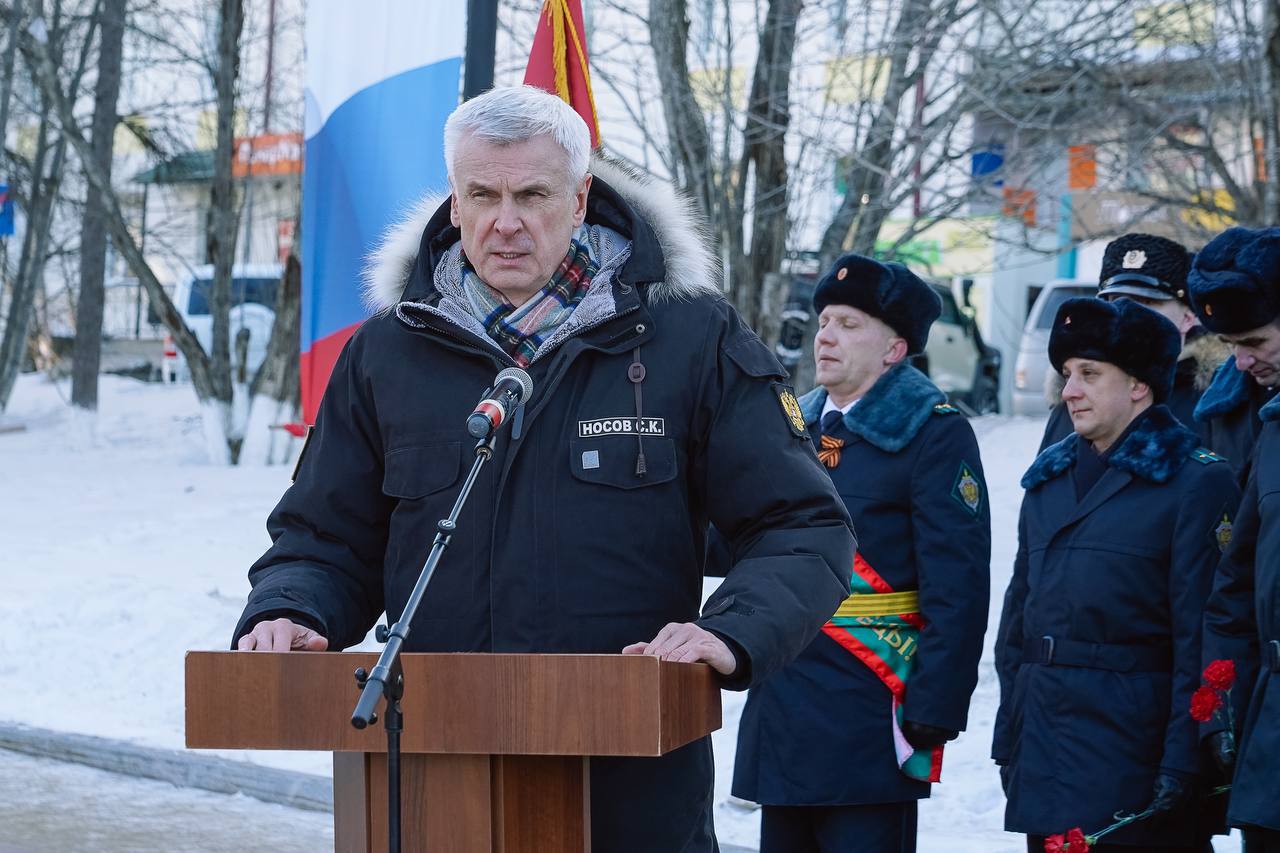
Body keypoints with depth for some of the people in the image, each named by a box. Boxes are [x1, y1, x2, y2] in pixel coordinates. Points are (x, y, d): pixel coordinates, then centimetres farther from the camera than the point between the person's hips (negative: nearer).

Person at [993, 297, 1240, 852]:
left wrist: (1182, 763, -16)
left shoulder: (1196, 484, -5)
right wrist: (1008, 742, 13)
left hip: (1133, 760, -6)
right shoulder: (1049, 479, 15)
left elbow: (1200, 638, -11)